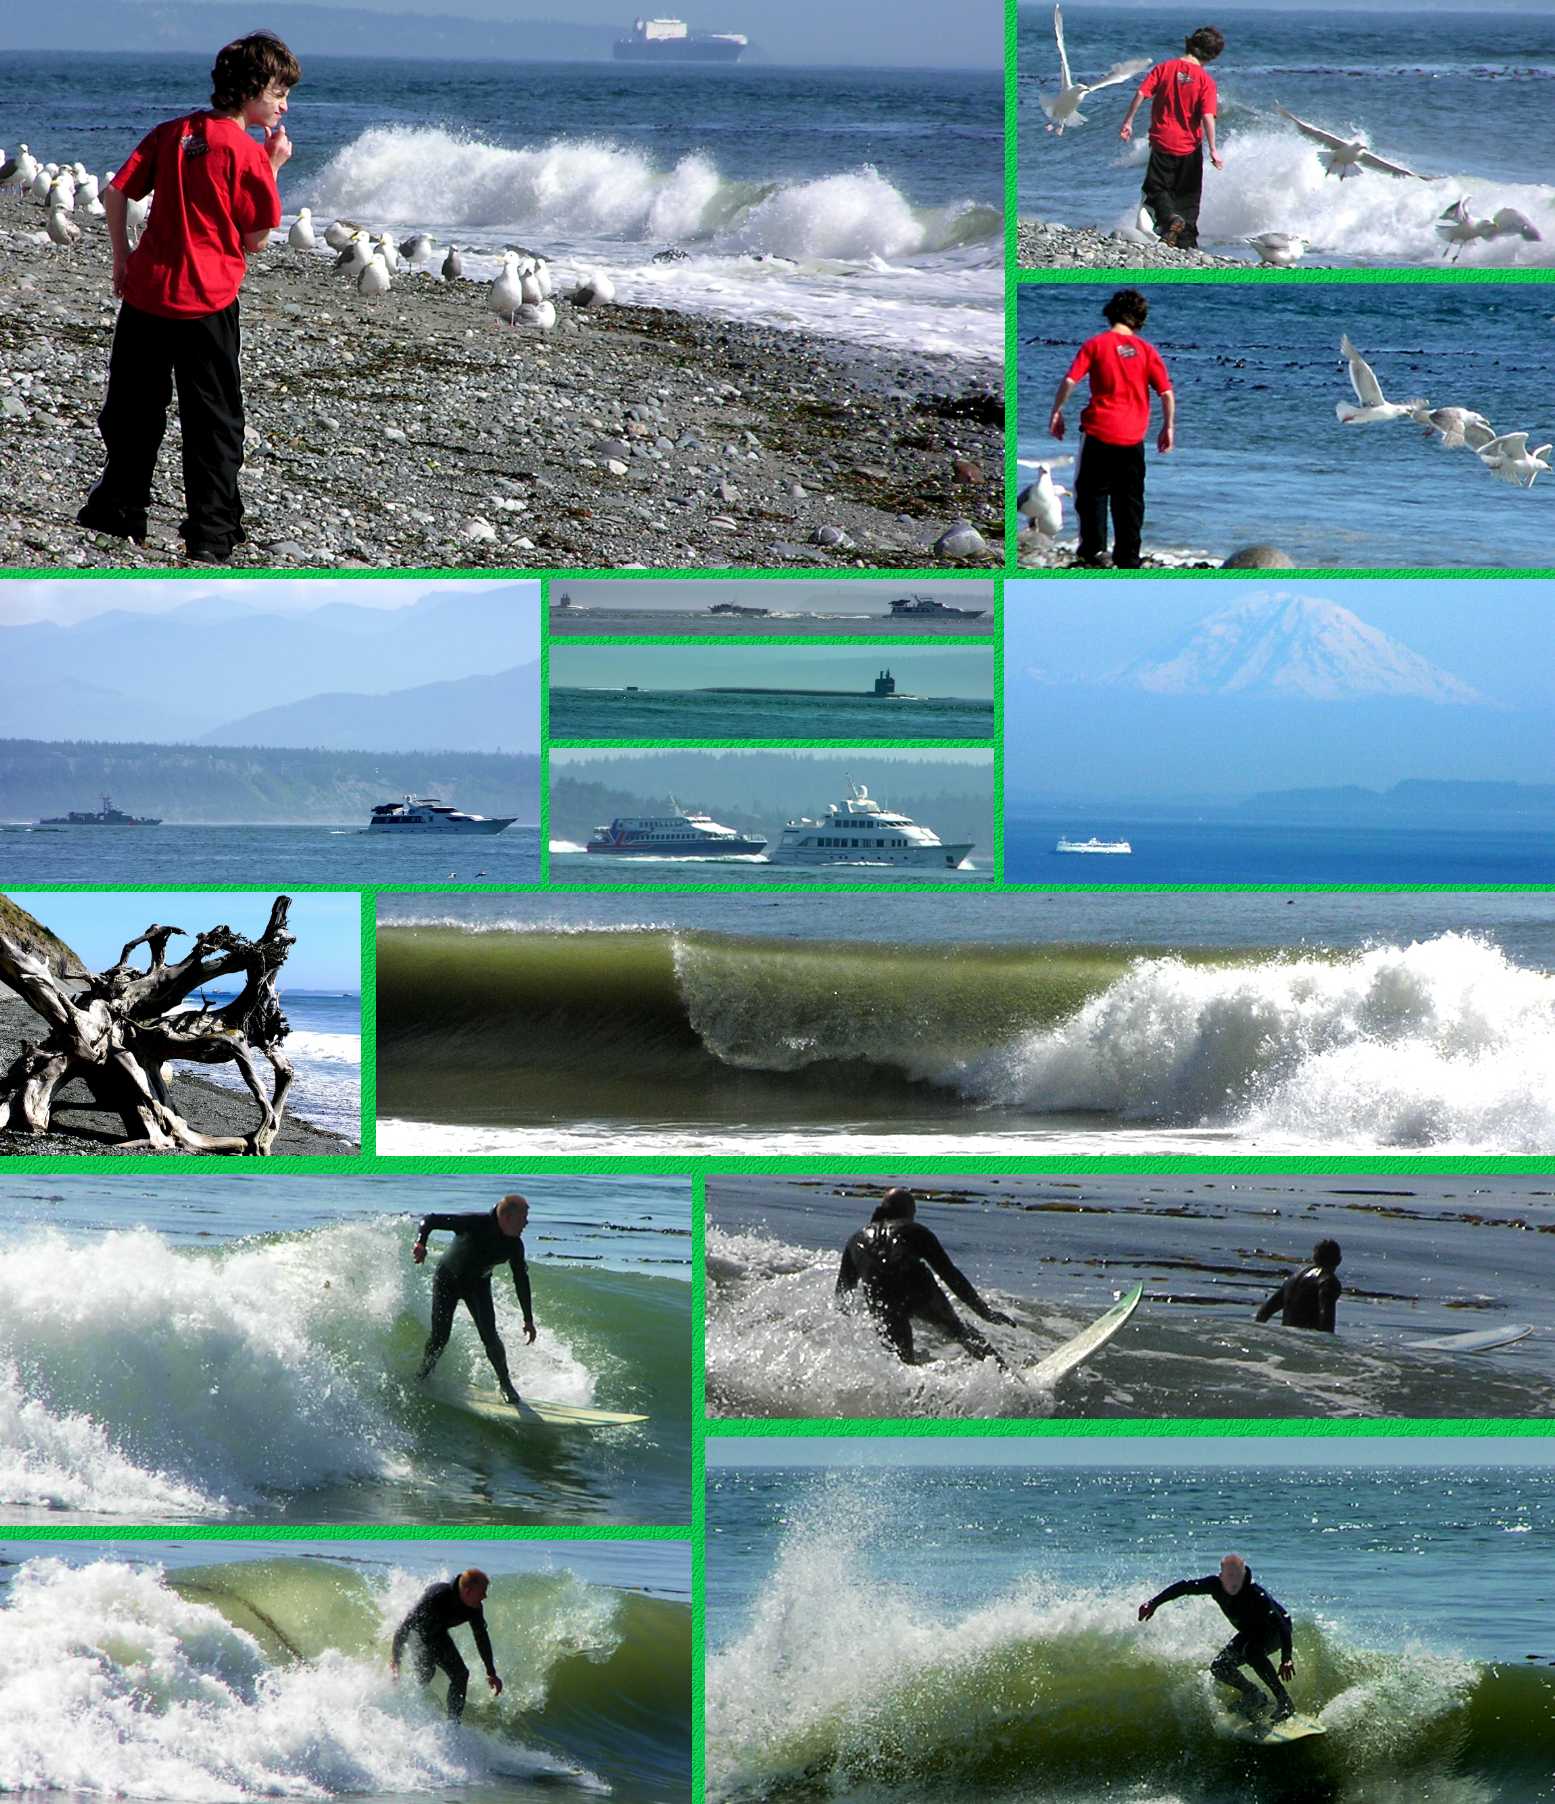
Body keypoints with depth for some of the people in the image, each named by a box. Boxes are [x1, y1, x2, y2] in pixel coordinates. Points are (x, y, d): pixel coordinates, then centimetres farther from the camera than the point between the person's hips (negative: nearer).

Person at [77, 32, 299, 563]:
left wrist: (122, 259, 13)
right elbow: (255, 239, -3)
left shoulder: (171, 133, 5)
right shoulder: (249, 154, -9)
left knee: (134, 408, 17)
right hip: (206, 301, -4)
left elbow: (115, 193, 3)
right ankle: (211, 534, 5)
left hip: (146, 290, 4)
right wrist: (272, 168, 1)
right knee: (211, 420, 5)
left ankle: (118, 509, 27)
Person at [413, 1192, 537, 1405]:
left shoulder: (514, 1245, -16)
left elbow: (521, 1282, -2)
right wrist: (421, 1243, -50)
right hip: (447, 1280, -3)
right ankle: (422, 1376, 18)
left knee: (489, 1336, -14)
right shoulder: (474, 1224, -31)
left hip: (478, 1285, 3)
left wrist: (528, 1319, 1)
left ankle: (505, 1384, 3)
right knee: (440, 1337, -10)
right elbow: (430, 1220, -30)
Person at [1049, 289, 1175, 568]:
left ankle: (1094, 548, 2)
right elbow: (1167, 393, 0)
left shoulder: (1095, 344, -2)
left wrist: (1057, 412, 2)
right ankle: (1128, 556, 10)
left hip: (1099, 430, -2)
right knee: (1130, 497, 10)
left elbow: (1070, 381, -10)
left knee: (1092, 491, 10)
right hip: (1133, 436, 2)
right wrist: (1168, 427, 10)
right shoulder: (1146, 350, 3)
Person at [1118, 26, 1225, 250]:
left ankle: (1169, 217, -18)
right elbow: (1208, 117, -15)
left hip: (1163, 142, 0)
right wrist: (1213, 150, -10)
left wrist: (1128, 122, -1)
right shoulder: (1205, 79, -10)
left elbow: (1141, 94, -10)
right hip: (1190, 147, 0)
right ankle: (1187, 242, 11)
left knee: (1157, 189, 11)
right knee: (1188, 197, 13)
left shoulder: (1164, 67, -5)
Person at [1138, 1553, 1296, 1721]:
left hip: (1276, 1629, -7)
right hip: (1250, 1631, 7)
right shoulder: (1216, 1585, -22)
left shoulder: (1256, 1595, -37)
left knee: (1252, 1651, -36)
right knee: (1219, 1667, -4)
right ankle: (1253, 1697, 18)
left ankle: (1284, 1702, -31)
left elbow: (1281, 1624, -40)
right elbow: (1184, 1587, -7)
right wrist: (1154, 1603, -7)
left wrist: (1286, 1660, -48)